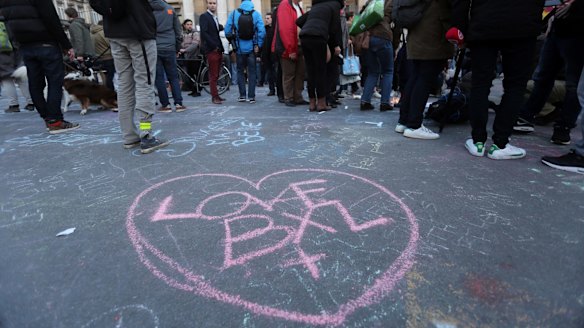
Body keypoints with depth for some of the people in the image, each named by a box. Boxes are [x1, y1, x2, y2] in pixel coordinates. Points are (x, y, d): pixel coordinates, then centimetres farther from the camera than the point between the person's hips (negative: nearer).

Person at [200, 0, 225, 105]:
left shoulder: (215, 17, 22)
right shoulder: (204, 16, -3)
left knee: (215, 75, 9)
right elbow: (204, 33, -13)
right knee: (213, 75, -7)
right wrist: (214, 46, -15)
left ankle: (216, 95, 13)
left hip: (218, 50, 7)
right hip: (211, 50, -7)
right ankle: (214, 96, -3)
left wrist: (220, 47, 6)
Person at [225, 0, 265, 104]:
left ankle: (242, 95, 10)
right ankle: (251, 96, 5)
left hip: (239, 48, 1)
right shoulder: (256, 14, -3)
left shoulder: (233, 13, -1)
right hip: (251, 48, 0)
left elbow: (227, 30, -4)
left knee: (240, 71, 12)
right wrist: (258, 45, -3)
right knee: (252, 72, 7)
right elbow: (262, 31, -11)